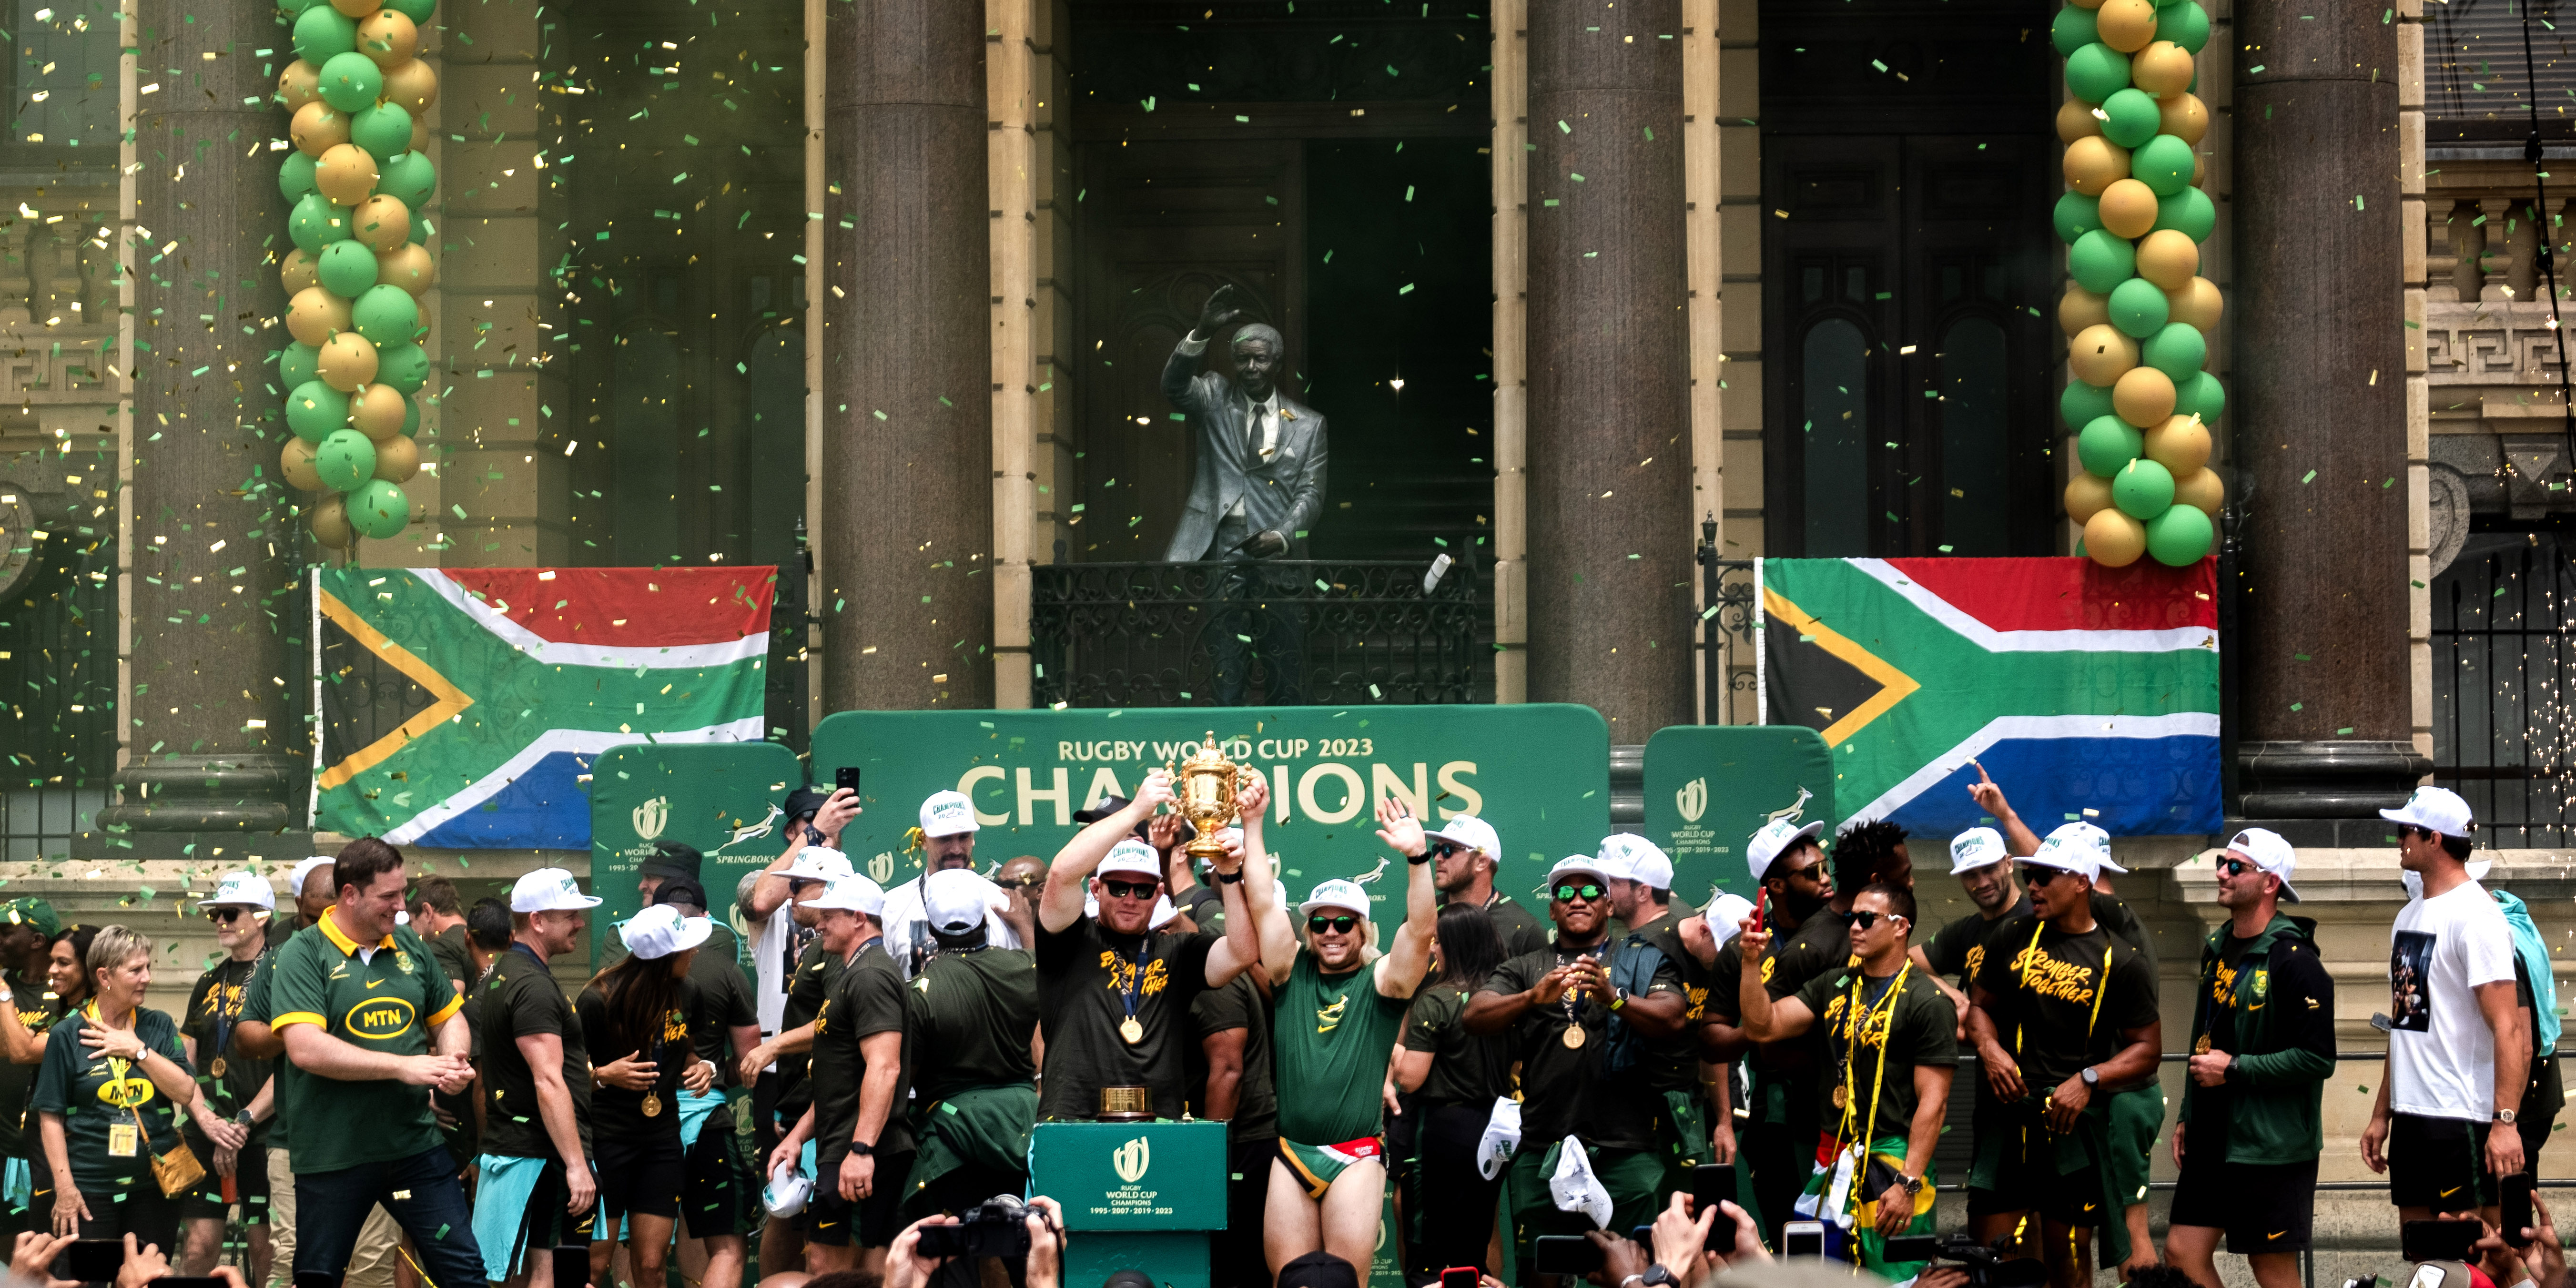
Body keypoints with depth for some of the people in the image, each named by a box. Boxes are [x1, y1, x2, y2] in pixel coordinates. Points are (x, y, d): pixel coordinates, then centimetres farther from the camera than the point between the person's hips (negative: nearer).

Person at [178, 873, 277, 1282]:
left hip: (262, 1135, -5)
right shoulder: (209, 984, 15)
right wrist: (209, 1125, -3)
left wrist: (244, 1122, -15)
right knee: (200, 1245, 0)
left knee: (263, 1246, -3)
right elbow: (186, 1064, 13)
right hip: (206, 1134, 5)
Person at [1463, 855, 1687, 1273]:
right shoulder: (1525, 969, 17)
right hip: (1542, 1147, 2)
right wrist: (1534, 998, -18)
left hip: (1626, 1147, -2)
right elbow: (1475, 1017, 1)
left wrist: (1613, 997, -24)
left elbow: (1671, 1019, -5)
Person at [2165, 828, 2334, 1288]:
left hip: (2271, 1143, -8)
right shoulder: (2217, 949, 12)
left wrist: (2234, 1069, -17)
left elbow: (2317, 1059, -20)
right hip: (2214, 1138, 8)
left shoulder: (2293, 961, -15)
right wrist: (2187, 1116, 20)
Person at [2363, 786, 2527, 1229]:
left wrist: (2505, 1122, -26)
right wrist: (2381, 1114, 19)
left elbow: (2508, 1029, -19)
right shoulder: (2410, 916, 16)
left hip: (2463, 1116, -9)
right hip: (2410, 1116, 9)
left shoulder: (2476, 916, -13)